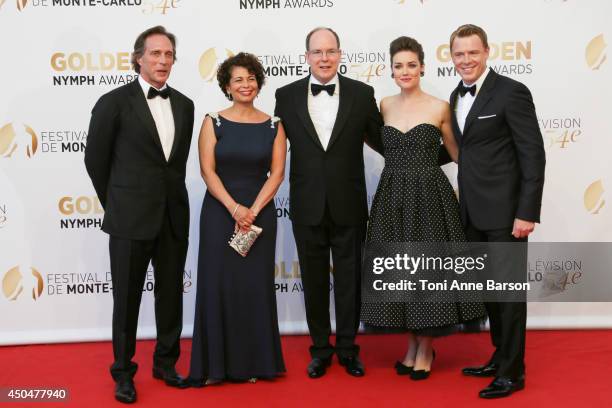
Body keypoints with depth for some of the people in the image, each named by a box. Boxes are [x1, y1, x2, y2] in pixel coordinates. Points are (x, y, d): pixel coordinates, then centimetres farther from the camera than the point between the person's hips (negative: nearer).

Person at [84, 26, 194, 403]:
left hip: (174, 217, 4)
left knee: (171, 295, 13)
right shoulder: (114, 102, -6)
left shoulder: (184, 105, 7)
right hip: (131, 219, -4)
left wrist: (170, 198, 13)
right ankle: (123, 372, 22)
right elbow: (95, 159, 1)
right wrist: (115, 204, 8)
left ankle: (166, 362, 30)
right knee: (127, 299, 7)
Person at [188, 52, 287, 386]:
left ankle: (254, 362, 18)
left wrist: (252, 211, -12)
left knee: (256, 286, 5)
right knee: (218, 285, 1)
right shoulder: (213, 122, 1)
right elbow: (207, 171, -6)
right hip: (219, 212, -1)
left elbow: (277, 173, -1)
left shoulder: (273, 126, 5)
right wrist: (235, 209, -16)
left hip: (260, 213, 1)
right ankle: (216, 364, 13)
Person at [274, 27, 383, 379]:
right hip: (307, 206, 1)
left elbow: (381, 140, 6)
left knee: (349, 278, 10)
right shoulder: (287, 96, 1)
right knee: (314, 280, 11)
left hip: (349, 205, 0)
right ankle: (321, 349, 27)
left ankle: (347, 347, 27)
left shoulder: (362, 93, -1)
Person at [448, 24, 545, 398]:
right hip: (474, 212, 7)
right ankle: (500, 357, 29)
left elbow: (533, 155, -14)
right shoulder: (458, 96, 12)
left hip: (504, 211, -7)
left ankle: (513, 371, 13)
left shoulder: (512, 92, -11)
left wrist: (527, 213, -18)